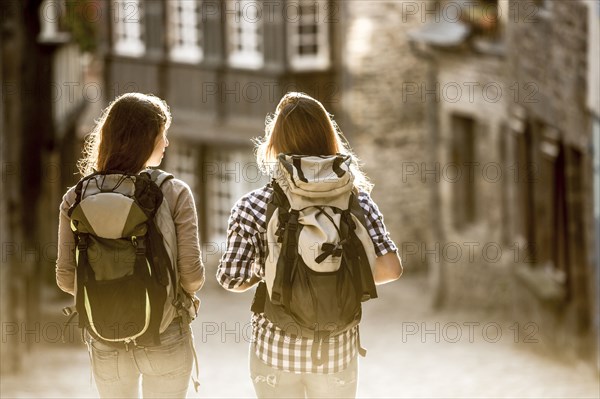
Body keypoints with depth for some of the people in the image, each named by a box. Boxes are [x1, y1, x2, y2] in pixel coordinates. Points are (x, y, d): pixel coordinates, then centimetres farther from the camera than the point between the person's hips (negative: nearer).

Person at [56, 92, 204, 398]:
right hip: (165, 343, -2)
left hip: (106, 347, 2)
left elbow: (66, 278, -7)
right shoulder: (174, 194, -12)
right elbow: (191, 274, -13)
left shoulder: (76, 199, -6)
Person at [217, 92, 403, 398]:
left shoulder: (253, 206, -11)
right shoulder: (355, 200, -7)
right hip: (337, 350, 1)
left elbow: (231, 279, -12)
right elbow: (391, 268, -13)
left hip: (275, 347, -1)